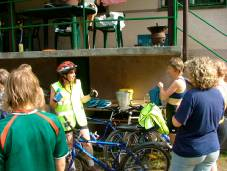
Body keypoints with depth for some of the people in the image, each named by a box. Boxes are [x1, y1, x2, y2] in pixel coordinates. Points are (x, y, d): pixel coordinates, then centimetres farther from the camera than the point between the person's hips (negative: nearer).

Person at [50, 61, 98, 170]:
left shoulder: (77, 83, -1)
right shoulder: (56, 87, -11)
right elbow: (51, 106, -5)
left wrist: (90, 95, -5)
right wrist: (56, 100, -25)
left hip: (79, 116, 3)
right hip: (66, 118, -2)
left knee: (87, 142, 3)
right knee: (69, 144, 9)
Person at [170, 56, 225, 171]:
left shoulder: (192, 95, -24)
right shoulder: (218, 94, -1)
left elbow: (176, 122, -20)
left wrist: (179, 110, -2)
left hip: (189, 151, -6)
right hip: (212, 150, 6)